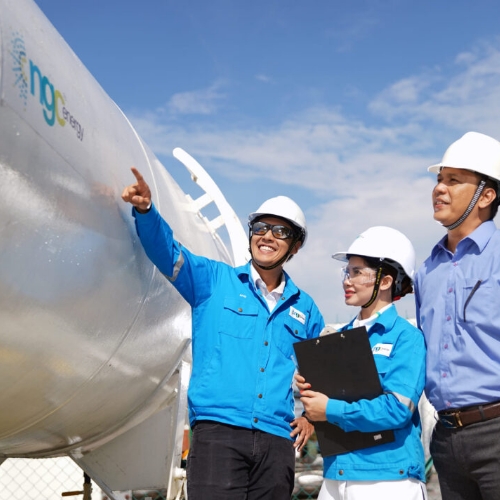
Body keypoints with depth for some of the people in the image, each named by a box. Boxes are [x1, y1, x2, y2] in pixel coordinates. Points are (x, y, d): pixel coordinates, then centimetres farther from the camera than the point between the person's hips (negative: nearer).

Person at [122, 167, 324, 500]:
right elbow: (168, 253, -7)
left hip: (277, 442, 4)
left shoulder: (305, 309, 17)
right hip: (217, 434, -3)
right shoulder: (214, 280, 8)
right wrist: (145, 209, -25)